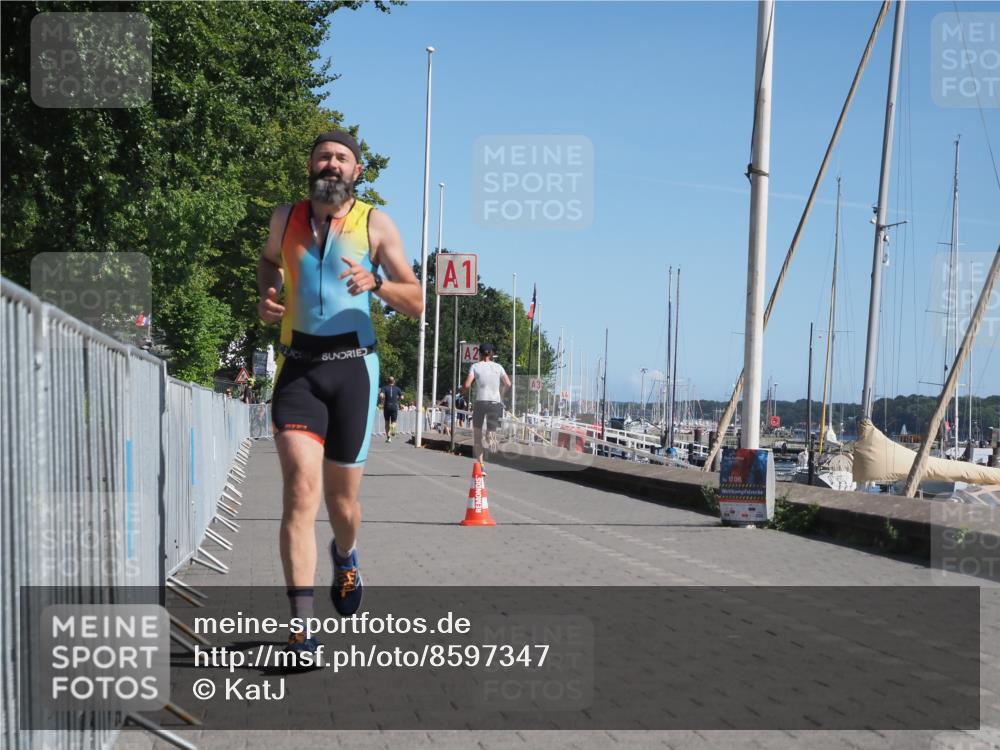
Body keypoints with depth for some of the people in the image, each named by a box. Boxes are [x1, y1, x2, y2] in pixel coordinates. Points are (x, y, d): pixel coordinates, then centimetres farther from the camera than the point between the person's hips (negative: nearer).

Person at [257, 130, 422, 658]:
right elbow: (267, 260, 32)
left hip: (352, 367, 0)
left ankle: (345, 557, 46)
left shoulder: (375, 224, 3)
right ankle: (302, 628, -17)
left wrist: (376, 283, -18)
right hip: (297, 369, 0)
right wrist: (267, 296, 10)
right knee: (300, 491, -16)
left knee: (342, 497, 9)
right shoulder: (286, 218, 9)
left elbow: (416, 302, 2)